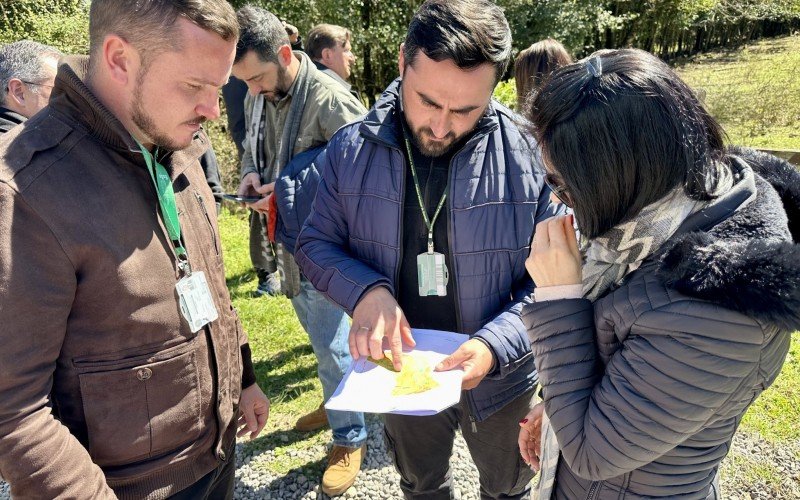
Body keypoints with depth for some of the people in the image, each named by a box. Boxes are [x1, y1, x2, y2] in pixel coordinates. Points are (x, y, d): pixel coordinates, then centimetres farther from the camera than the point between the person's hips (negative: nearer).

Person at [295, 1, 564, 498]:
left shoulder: (529, 155, -20)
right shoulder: (351, 149, -13)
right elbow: (316, 243, -5)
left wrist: (495, 344, -29)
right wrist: (366, 291, -25)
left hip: (499, 379, -1)